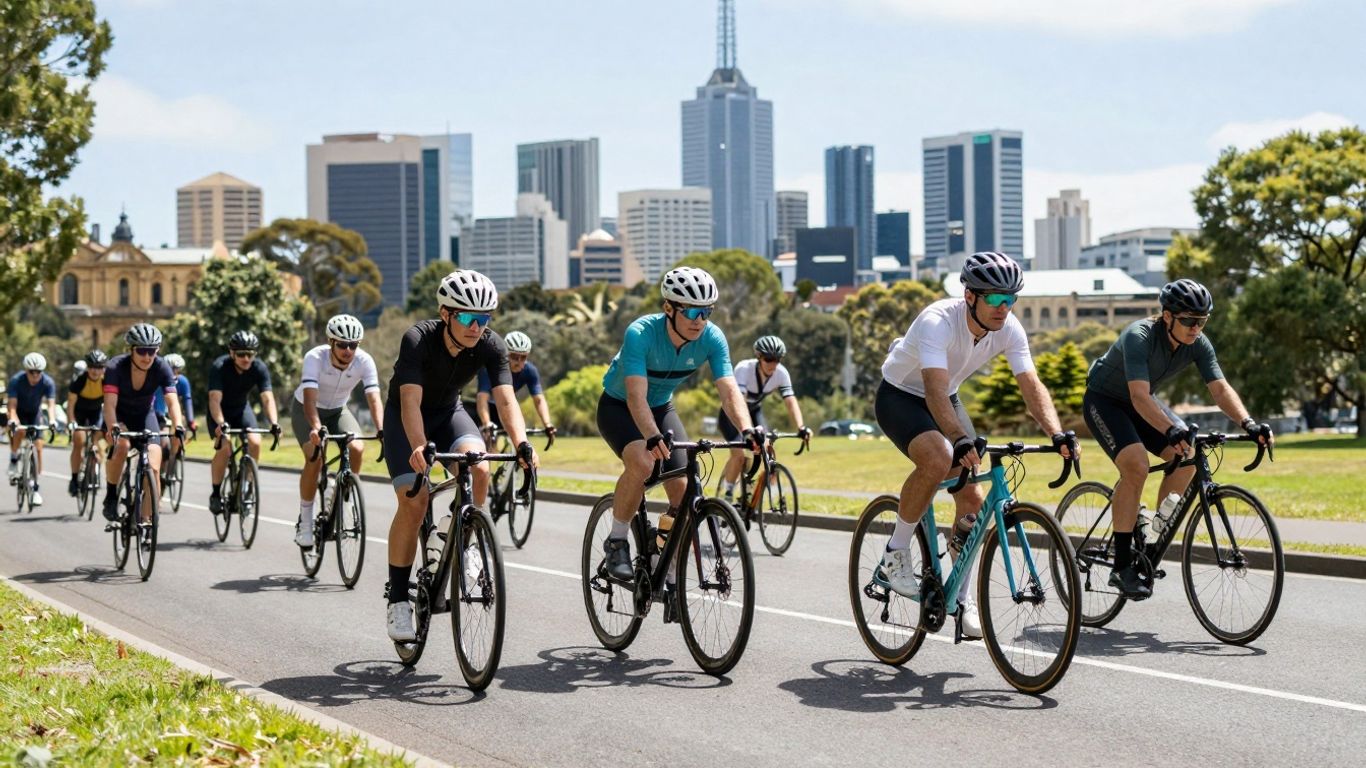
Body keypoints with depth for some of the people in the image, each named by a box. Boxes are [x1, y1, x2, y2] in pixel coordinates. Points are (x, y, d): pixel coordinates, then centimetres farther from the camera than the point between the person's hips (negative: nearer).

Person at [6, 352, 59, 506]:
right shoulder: (16, 381, -27)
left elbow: (51, 404, -32)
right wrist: (13, 419, -53)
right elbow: (12, 404, -33)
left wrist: (52, 419, -50)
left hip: (35, 413, 2)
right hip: (19, 412, -2)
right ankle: (13, 459, -5)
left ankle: (35, 488, -3)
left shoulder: (48, 382, -24)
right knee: (19, 431, -34)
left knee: (38, 446, -10)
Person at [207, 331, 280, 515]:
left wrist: (274, 423, -45)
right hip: (220, 412, -3)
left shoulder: (259, 368, -21)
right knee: (225, 447, -26)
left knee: (255, 443, -21)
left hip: (241, 409, 3)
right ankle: (215, 494, -10)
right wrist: (221, 424, -54)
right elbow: (215, 399, -38)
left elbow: (267, 398, -28)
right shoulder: (219, 367, -28)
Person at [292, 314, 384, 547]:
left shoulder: (364, 361, -24)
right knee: (315, 458, -24)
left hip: (337, 410, 3)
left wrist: (381, 430, -49)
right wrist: (316, 428, -59)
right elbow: (310, 398, -42)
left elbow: (374, 398, -32)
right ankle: (305, 521, -10)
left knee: (357, 449, -23)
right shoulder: (315, 358, -32)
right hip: (305, 410, -3)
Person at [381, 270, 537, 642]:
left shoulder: (491, 345, -22)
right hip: (406, 417, -3)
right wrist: (419, 448, -57)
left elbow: (506, 400, -29)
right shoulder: (418, 340, -32)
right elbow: (411, 402, -40)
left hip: (448, 411, 3)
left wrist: (521, 443, -47)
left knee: (479, 468, -27)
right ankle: (398, 600, -6)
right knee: (413, 502, -18)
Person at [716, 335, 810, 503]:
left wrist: (801, 427, -44)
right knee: (739, 454, -24)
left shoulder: (781, 373, -20)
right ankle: (728, 496, -6)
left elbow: (791, 401, -27)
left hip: (754, 410, 4)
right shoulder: (744, 369, -33)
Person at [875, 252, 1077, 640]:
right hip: (899, 396, -6)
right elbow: (935, 390, -45)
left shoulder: (1008, 329, -17)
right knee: (938, 460, -35)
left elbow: (1032, 386, -22)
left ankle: (963, 599, 7)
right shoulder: (938, 322, -34)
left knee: (973, 498, -5)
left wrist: (1058, 434, -39)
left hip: (944, 400, 6)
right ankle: (896, 555, -16)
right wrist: (962, 440, -59)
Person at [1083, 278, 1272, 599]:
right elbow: (1139, 396, -43)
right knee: (1136, 467, -27)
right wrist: (1171, 430, -58)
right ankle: (1122, 566, -21)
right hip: (1103, 400, -7)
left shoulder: (1198, 344, -14)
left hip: (1140, 402, 7)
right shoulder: (1139, 337, -33)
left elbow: (1220, 388, -19)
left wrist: (1248, 423, -36)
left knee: (1186, 459, -14)